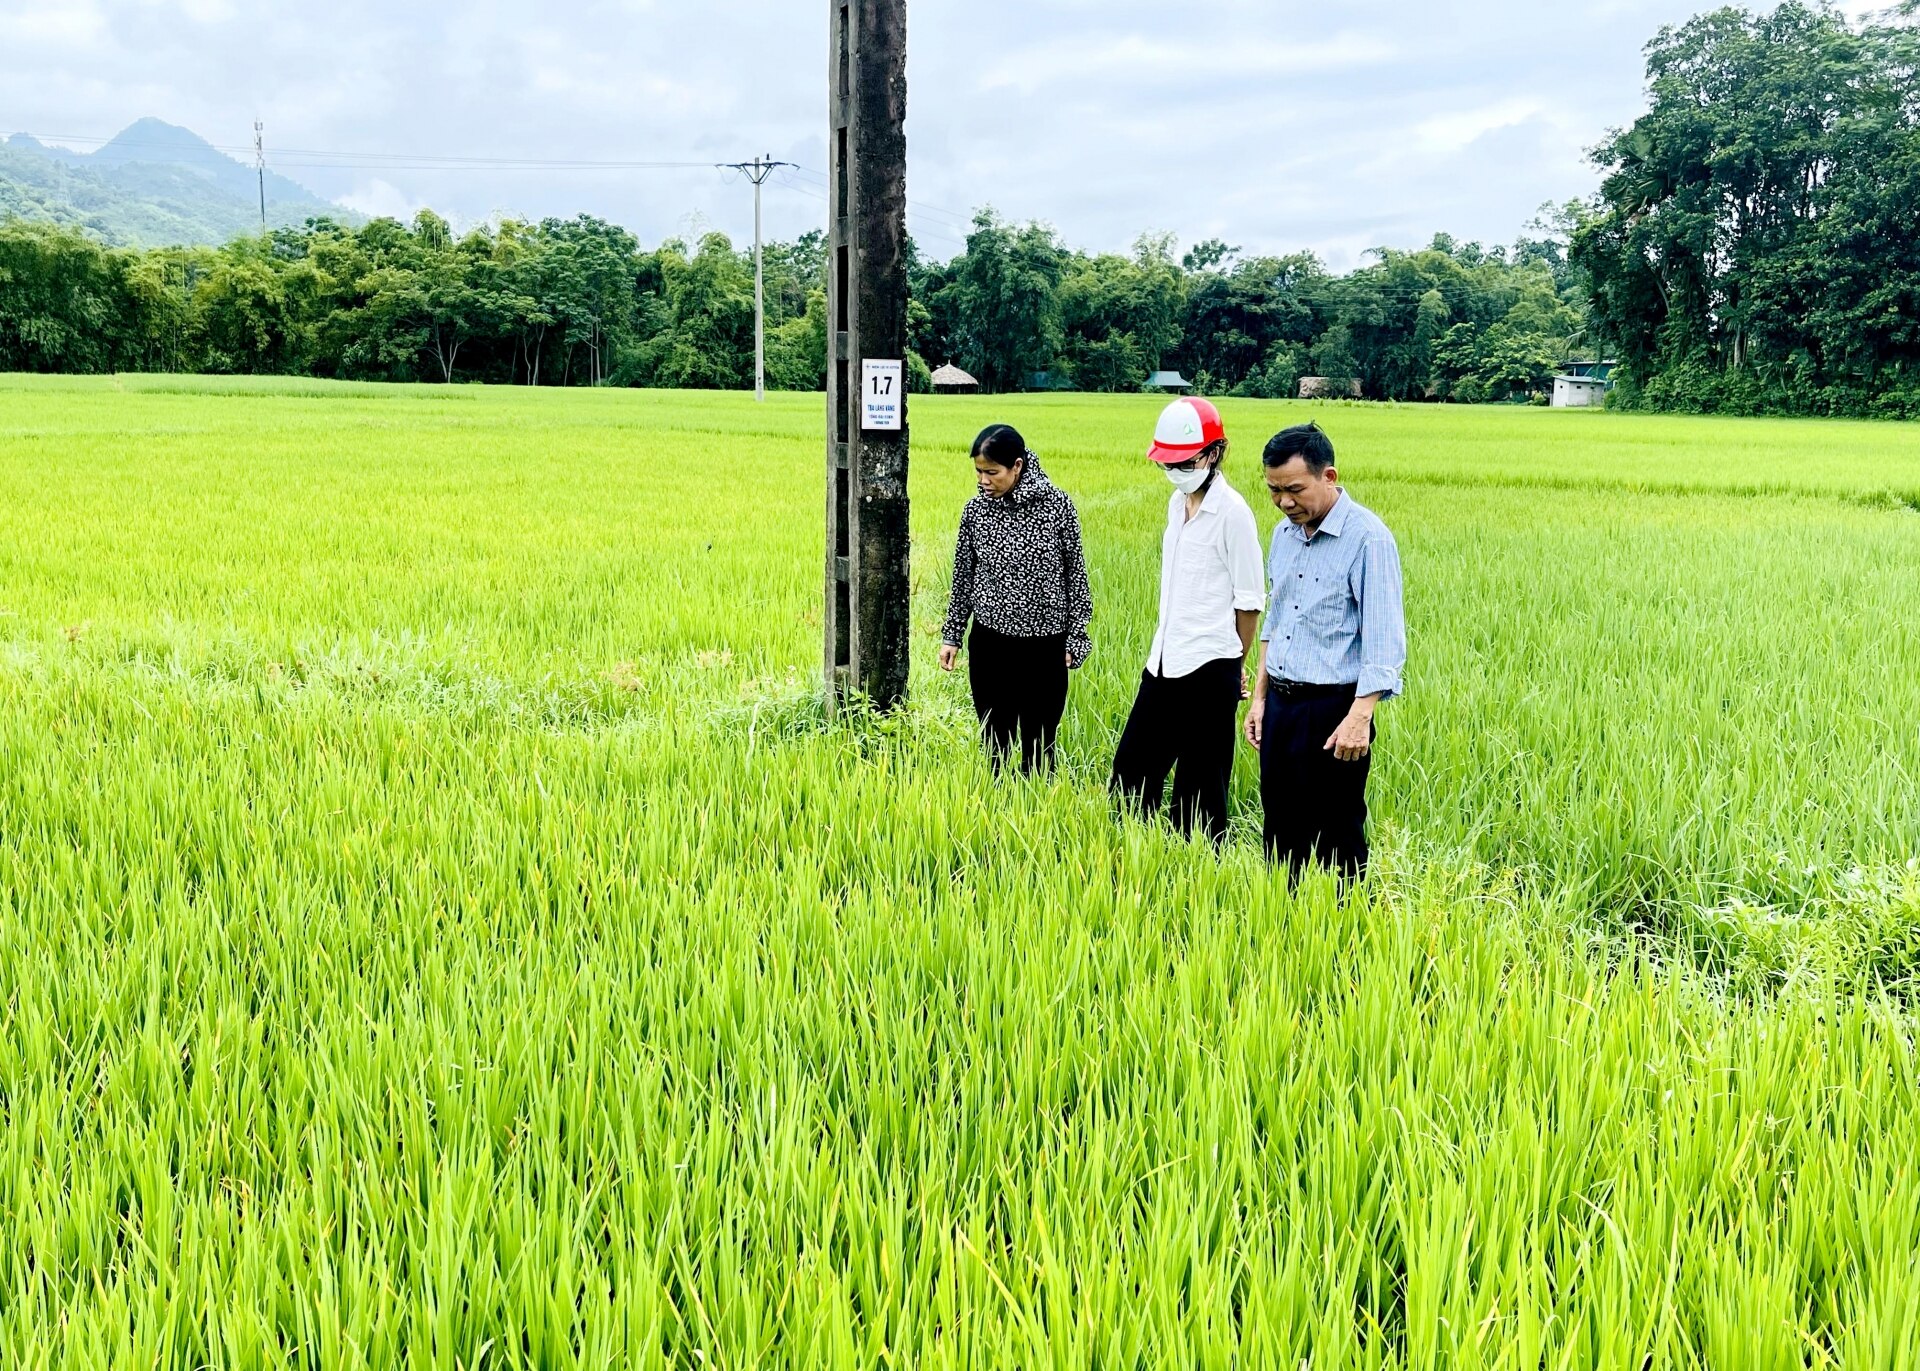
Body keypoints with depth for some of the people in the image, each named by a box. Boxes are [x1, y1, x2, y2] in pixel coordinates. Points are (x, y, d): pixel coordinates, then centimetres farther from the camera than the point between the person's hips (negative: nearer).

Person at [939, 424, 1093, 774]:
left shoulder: (1056, 504, -9)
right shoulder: (976, 509, -1)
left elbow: (1075, 573, -2)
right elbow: (963, 576, 10)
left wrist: (1076, 637, -2)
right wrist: (951, 635, 11)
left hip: (1045, 646, -2)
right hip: (989, 643, 2)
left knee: (1038, 745, 5)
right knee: (994, 744, 8)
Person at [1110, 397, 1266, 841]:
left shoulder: (1232, 512, -13)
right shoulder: (1178, 503, 11)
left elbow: (1249, 600, -9)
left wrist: (1234, 666, 0)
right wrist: (1163, 646, 14)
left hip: (1208, 670, -8)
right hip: (1165, 662, 8)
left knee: (1198, 787, 3)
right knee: (1132, 766, 13)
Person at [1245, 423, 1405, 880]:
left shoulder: (1367, 538, -13)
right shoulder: (1284, 534, 11)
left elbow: (1383, 638, -17)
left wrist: (1360, 717, -24)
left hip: (1333, 710, -7)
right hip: (1280, 707, 7)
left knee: (1335, 845, 2)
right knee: (1280, 834, 13)